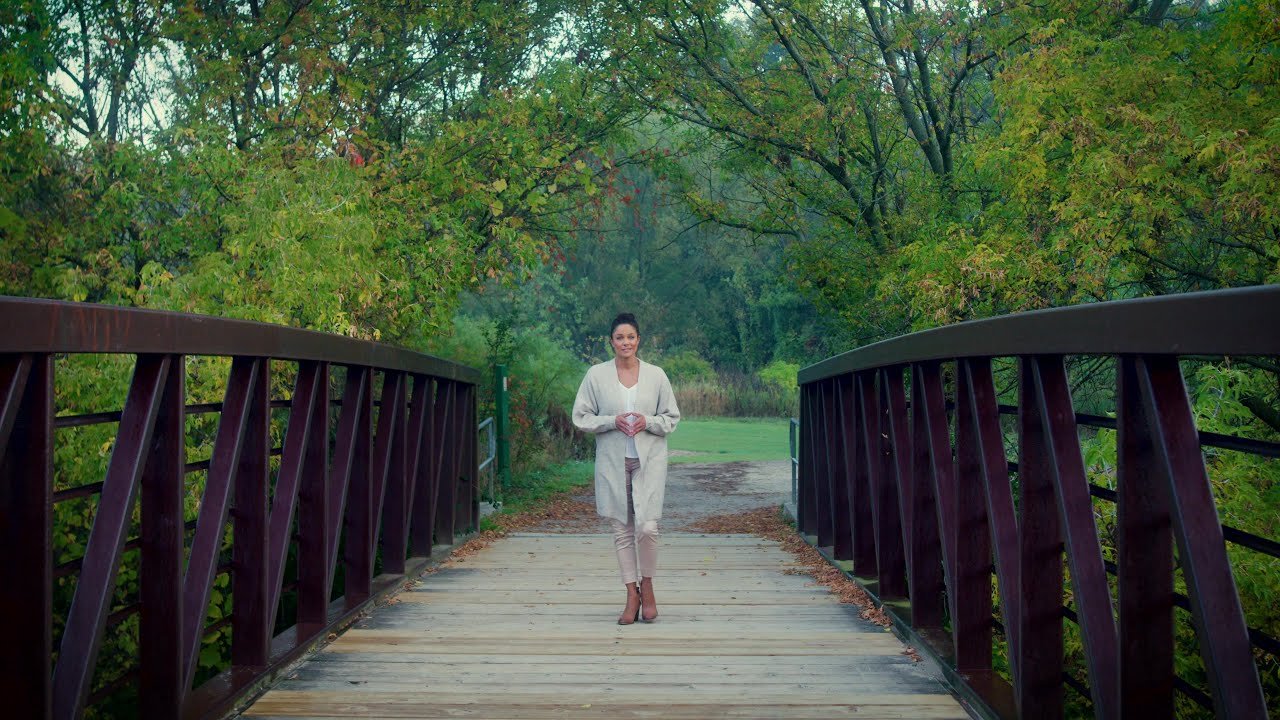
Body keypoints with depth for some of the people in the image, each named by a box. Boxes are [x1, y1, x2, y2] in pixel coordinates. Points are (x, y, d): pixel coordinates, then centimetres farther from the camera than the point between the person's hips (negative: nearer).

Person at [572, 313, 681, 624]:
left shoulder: (656, 375, 3)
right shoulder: (596, 374, 1)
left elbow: (672, 417, 8)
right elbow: (580, 417, 2)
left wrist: (648, 422, -11)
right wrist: (612, 421, -13)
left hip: (649, 461, -1)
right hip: (613, 462, 1)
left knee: (647, 527, -10)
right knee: (622, 529, 5)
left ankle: (647, 585, 14)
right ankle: (632, 595, 16)